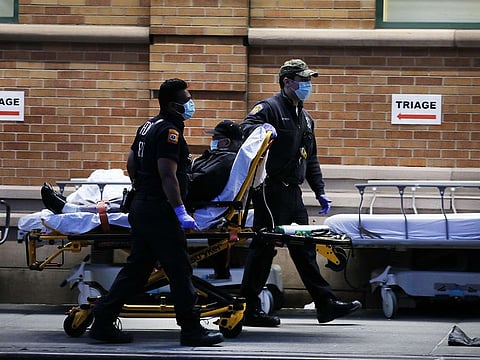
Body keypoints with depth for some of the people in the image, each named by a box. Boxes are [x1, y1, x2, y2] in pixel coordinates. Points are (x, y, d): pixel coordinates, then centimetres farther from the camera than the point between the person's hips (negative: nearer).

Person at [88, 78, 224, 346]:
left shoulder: (149, 126, 15)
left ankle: (103, 321, 12)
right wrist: (180, 212, -22)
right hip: (160, 213, -10)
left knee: (137, 268, 12)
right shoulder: (169, 131, -15)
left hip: (141, 207, 10)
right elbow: (168, 176, -22)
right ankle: (192, 330, -3)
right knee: (180, 270, -5)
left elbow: (131, 165, 24)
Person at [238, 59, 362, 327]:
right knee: (264, 249, -6)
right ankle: (249, 308, -2)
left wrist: (320, 192, 21)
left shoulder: (305, 118, 23)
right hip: (271, 191, -9)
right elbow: (245, 128, -20)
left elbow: (311, 159, 27)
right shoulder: (269, 108, -5)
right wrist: (261, 128, -42)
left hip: (293, 193, 9)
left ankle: (326, 304, 12)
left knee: (305, 249, 10)